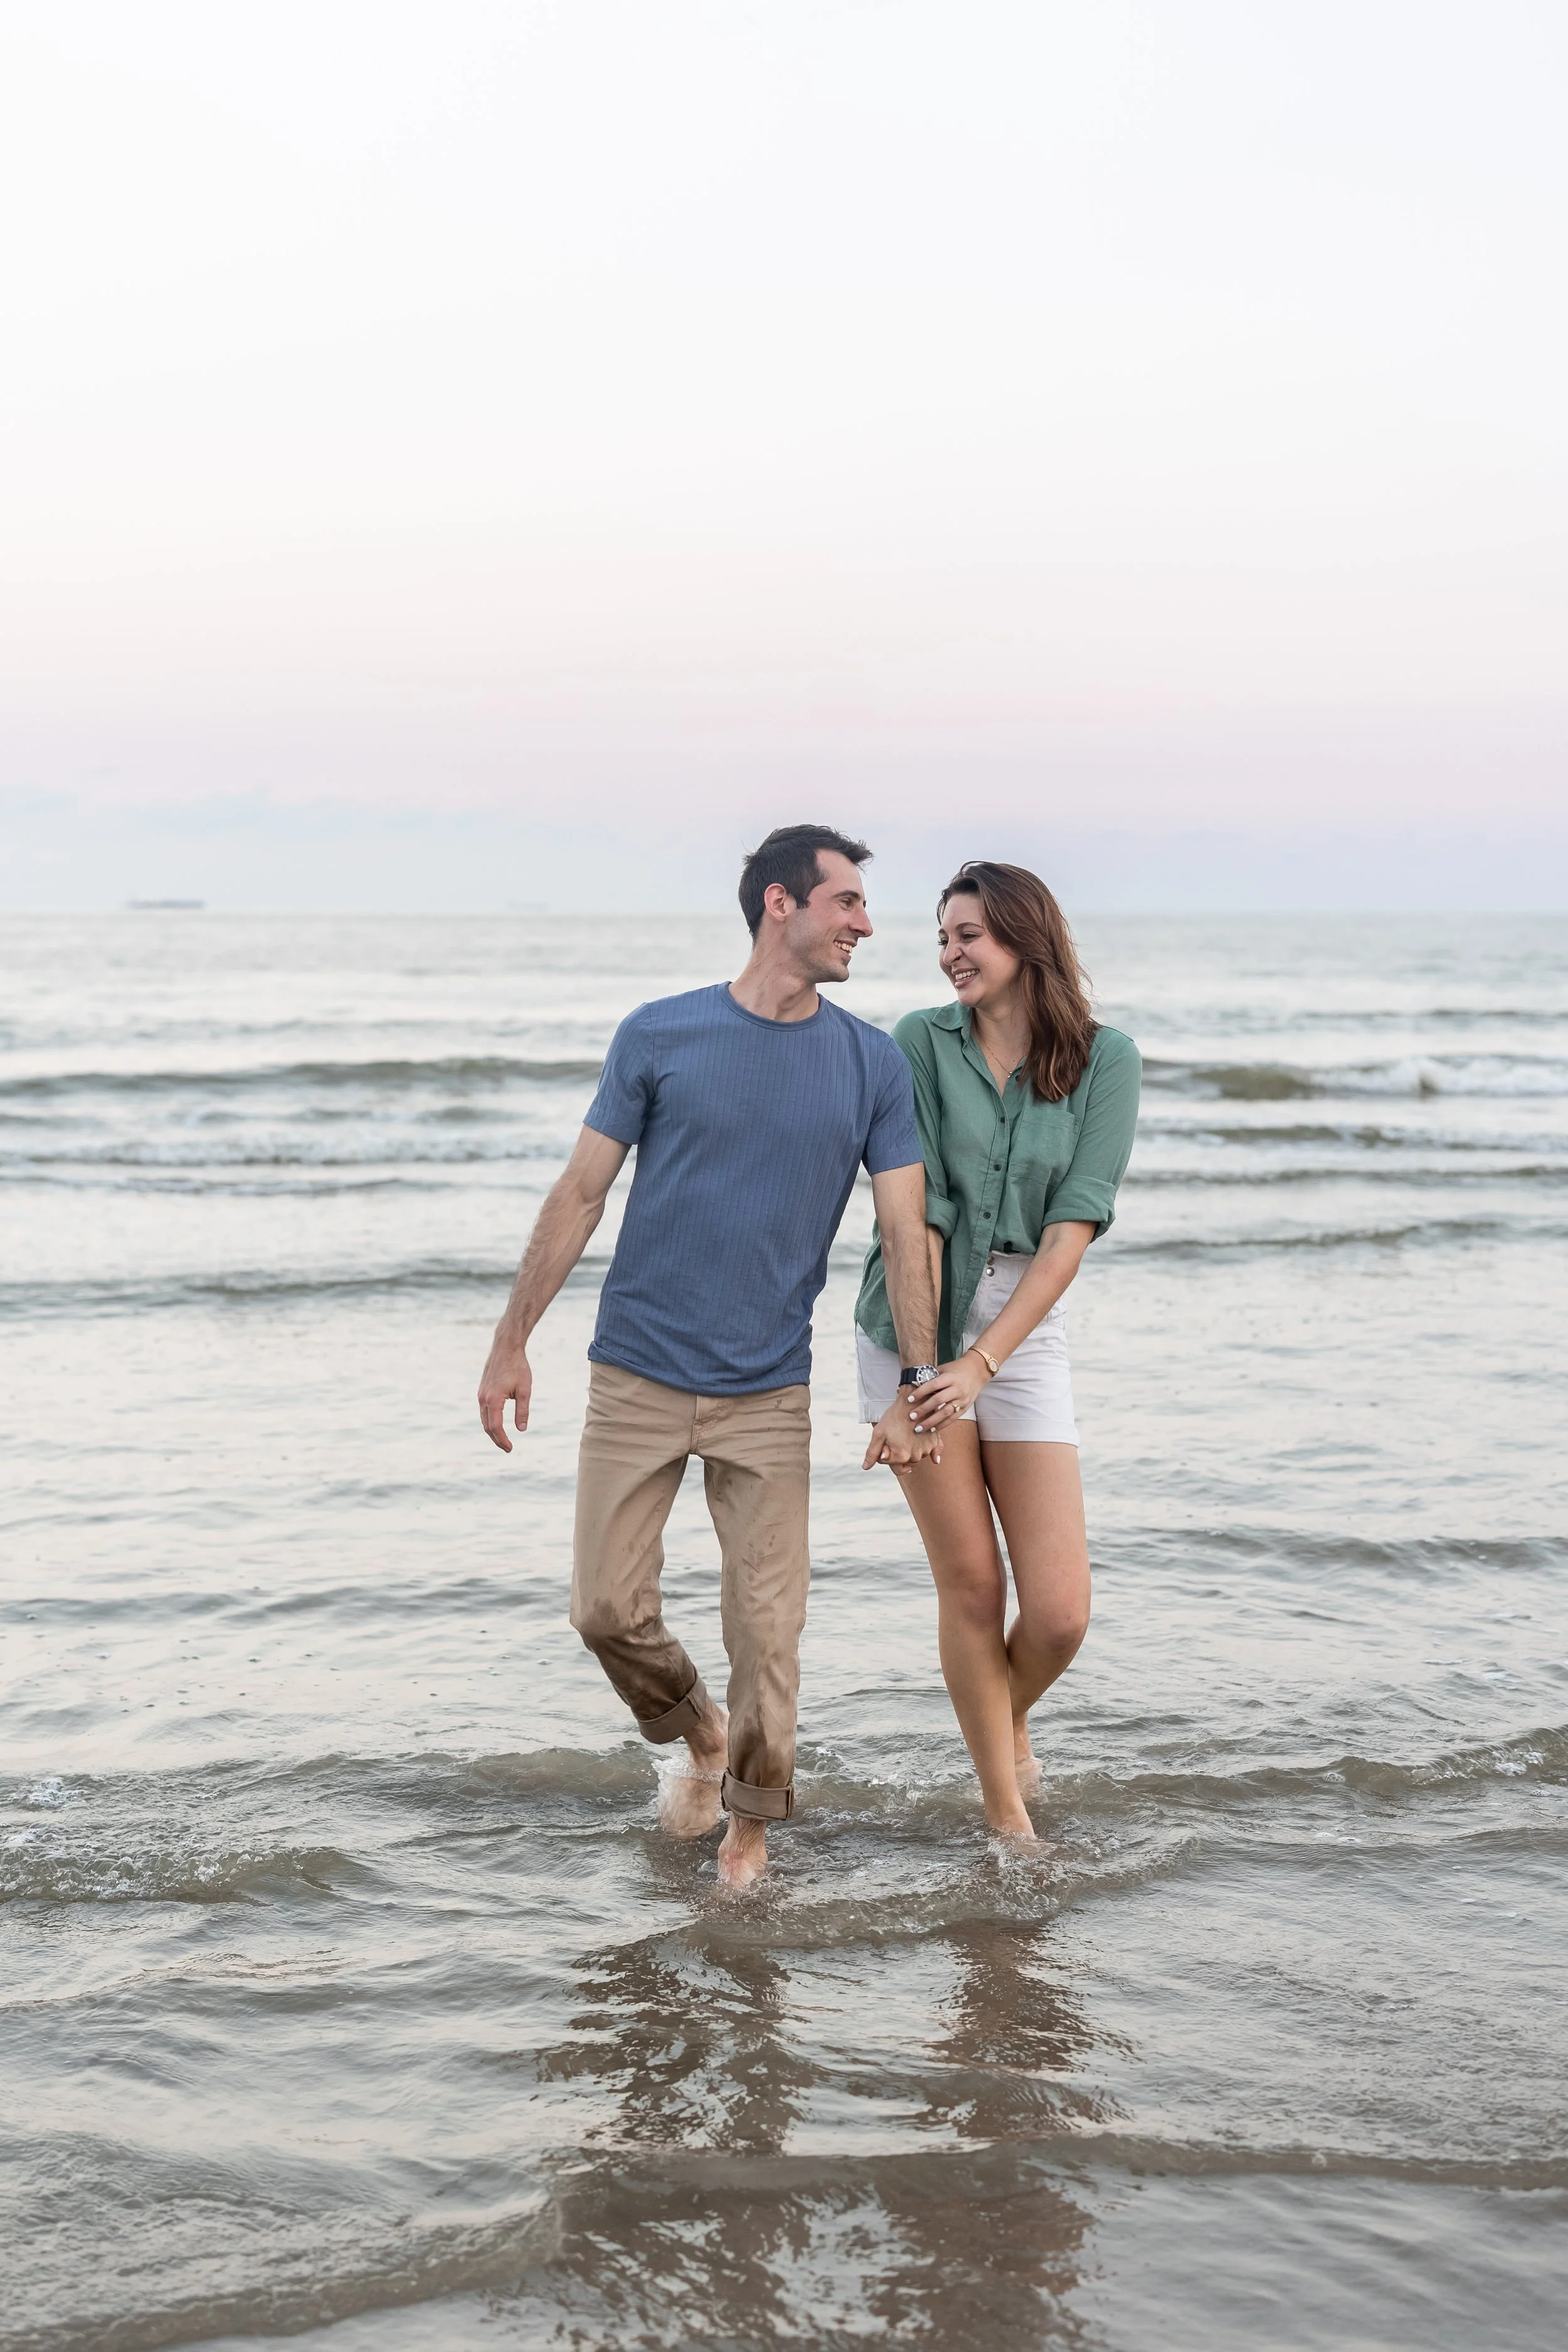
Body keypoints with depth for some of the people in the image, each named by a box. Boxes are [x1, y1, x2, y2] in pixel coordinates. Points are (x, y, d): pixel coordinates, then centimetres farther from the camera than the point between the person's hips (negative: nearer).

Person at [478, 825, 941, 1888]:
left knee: (768, 1630, 0)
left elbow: (906, 1231, 1)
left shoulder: (873, 1063, 1)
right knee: (609, 1610, 1)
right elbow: (581, 1195, 2)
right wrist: (513, 1343, 2)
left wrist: (917, 1386, -6)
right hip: (636, 1376, 0)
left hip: (769, 1393, 1)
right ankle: (697, 1734, 31)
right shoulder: (660, 1034, -3)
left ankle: (752, 1823, 21)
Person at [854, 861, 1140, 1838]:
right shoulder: (921, 1041, -3)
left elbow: (1072, 1231, -11)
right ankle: (1008, 1816, 16)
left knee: (1060, 1616, -5)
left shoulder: (1106, 1060, -3)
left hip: (1024, 1331, 1)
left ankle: (1011, 1724, 29)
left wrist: (979, 1364, -19)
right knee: (972, 1583, -1)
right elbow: (914, 1212, -9)